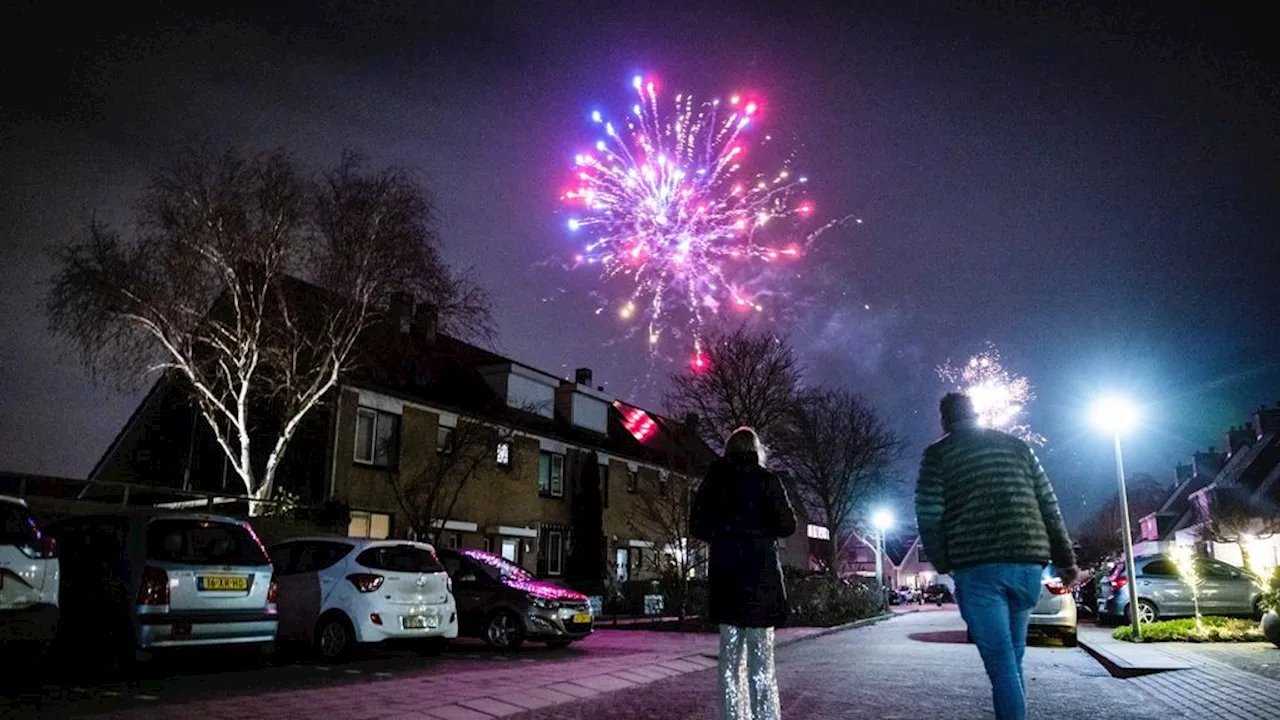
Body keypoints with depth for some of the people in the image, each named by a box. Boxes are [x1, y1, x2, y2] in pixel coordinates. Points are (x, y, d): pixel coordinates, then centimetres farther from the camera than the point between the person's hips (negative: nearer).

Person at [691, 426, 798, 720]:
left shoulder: (713, 480, 6)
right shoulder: (766, 479, -3)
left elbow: (697, 526, 8)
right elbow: (787, 525, -5)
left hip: (724, 573, 4)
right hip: (759, 573, -3)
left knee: (730, 656, 11)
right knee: (760, 658, -1)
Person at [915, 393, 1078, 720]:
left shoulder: (938, 453, 5)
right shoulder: (1016, 445, 18)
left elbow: (928, 515, -4)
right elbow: (1049, 505, 14)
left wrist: (943, 563, 8)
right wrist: (1065, 558, 17)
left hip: (977, 567, -5)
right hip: (1028, 563, 5)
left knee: (1001, 664, -4)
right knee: (1012, 660, 16)